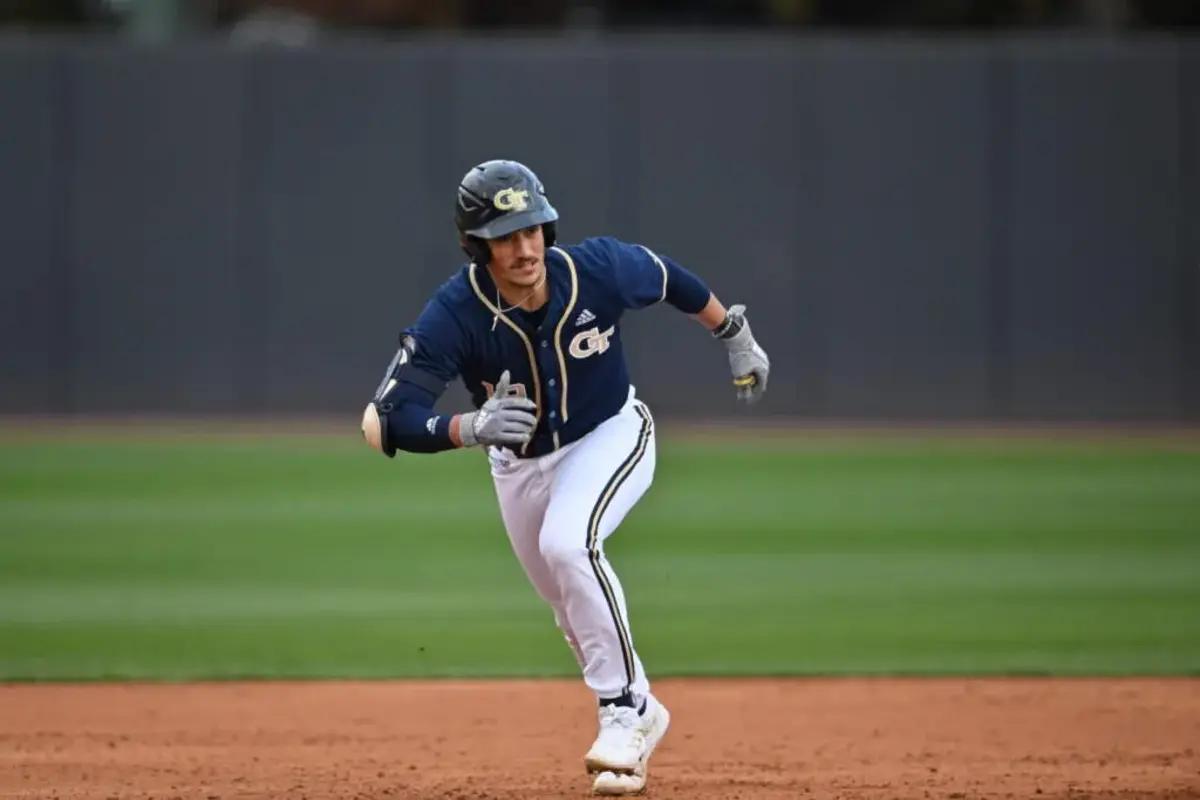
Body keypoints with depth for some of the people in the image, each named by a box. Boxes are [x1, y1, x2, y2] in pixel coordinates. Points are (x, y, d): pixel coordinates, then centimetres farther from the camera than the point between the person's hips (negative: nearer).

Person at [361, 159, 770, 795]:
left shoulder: (599, 270, -27)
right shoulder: (455, 315, -31)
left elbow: (671, 280, -4)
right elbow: (385, 421, -37)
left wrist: (735, 337, 11)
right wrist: (469, 427, -54)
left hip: (611, 437, -2)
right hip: (519, 464, 2)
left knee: (566, 543, -30)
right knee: (575, 609, 17)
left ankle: (624, 712, -20)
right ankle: (642, 713, 45)